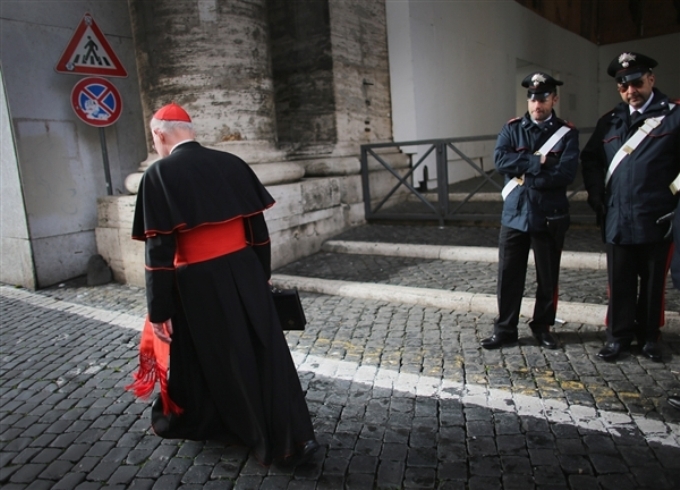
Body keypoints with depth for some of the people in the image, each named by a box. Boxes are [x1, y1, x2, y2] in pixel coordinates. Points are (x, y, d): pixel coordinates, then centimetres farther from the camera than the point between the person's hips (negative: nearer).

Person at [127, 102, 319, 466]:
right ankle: (293, 438, 19)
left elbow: (159, 250, -12)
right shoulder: (232, 164, 3)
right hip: (245, 273, 4)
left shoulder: (159, 175, -9)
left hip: (198, 285, -3)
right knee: (265, 354, 12)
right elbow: (258, 228, 6)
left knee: (212, 359, 14)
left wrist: (158, 310, -6)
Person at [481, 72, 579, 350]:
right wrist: (538, 162, -17)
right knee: (508, 275, 5)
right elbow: (500, 160, -12)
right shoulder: (512, 129, 5)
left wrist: (524, 174, -13)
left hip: (550, 217, -1)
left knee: (547, 277, 11)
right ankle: (505, 329, 17)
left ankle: (542, 326, 29)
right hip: (514, 215, 1)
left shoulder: (567, 133, -1)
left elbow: (565, 173, -14)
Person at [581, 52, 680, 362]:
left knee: (653, 282, 11)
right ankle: (619, 336, 21)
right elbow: (590, 160, 16)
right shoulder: (609, 122, 10)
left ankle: (649, 336, 26)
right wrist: (597, 197, 5)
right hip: (617, 220, 3)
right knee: (620, 283, 9)